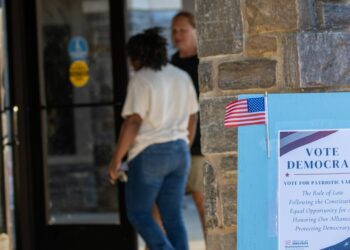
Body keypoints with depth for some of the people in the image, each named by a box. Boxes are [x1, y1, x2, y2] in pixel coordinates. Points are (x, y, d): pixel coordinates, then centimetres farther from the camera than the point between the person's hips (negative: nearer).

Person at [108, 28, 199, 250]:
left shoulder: (141, 80, -10)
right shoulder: (183, 77, 11)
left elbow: (132, 123, -17)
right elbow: (192, 119, 15)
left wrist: (116, 161, -13)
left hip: (150, 154, -7)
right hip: (180, 152, 7)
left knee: (138, 213, 4)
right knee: (173, 215, 9)